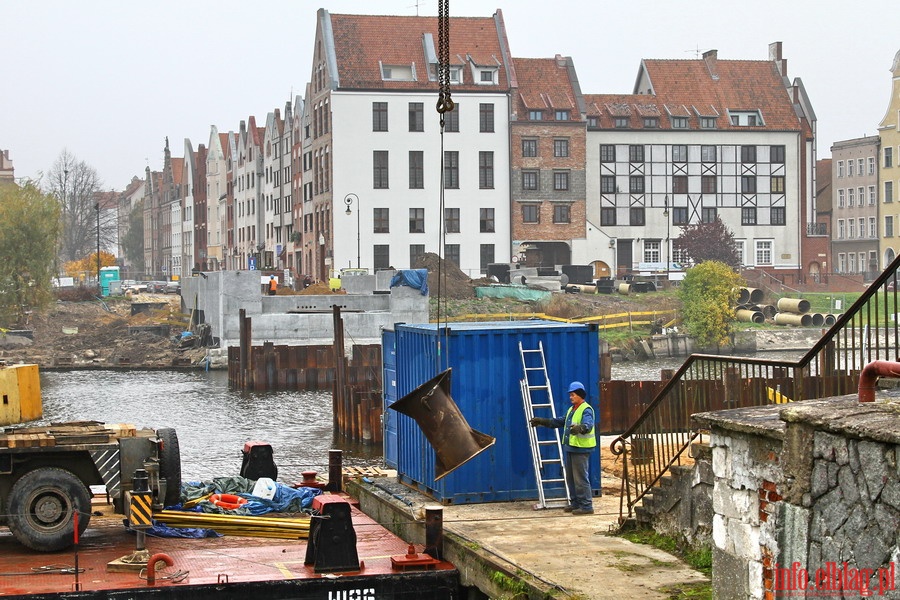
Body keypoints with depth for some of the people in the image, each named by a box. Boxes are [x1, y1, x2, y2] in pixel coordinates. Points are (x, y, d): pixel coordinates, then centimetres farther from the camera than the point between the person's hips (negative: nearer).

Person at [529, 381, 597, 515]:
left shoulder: (586, 410, -12)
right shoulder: (572, 409, 19)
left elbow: (588, 425, -30)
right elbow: (560, 422, 28)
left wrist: (579, 428, -51)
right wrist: (542, 421, 26)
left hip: (581, 449, -10)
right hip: (570, 448, 10)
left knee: (581, 478, -10)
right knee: (570, 478, 14)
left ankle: (586, 506, -8)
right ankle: (575, 503, 22)